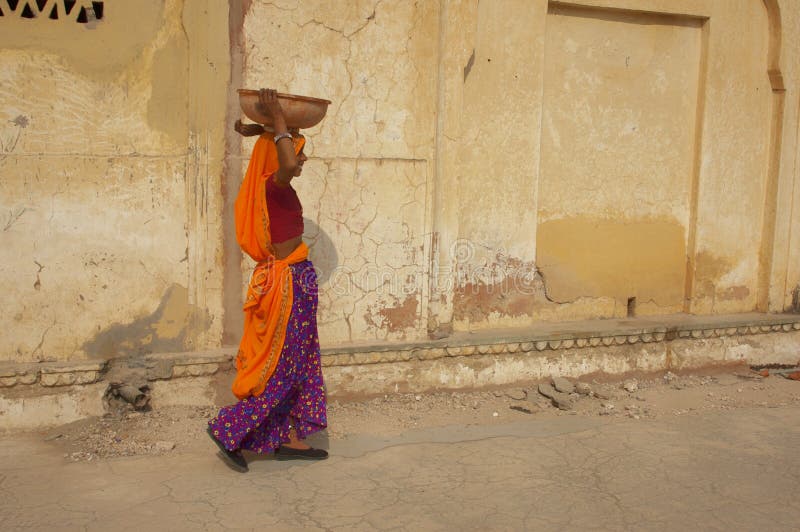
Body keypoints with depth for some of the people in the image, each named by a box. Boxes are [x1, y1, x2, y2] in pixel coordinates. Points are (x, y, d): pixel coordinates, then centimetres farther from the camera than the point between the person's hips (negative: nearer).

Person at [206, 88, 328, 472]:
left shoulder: (271, 186, 10)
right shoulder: (275, 187, -17)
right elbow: (287, 165, -43)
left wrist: (262, 129, 8)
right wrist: (278, 120, -29)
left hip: (293, 278, 10)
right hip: (289, 280, -10)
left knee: (298, 363, 13)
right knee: (283, 365, -2)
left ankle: (289, 439, 19)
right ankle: (228, 429, 4)